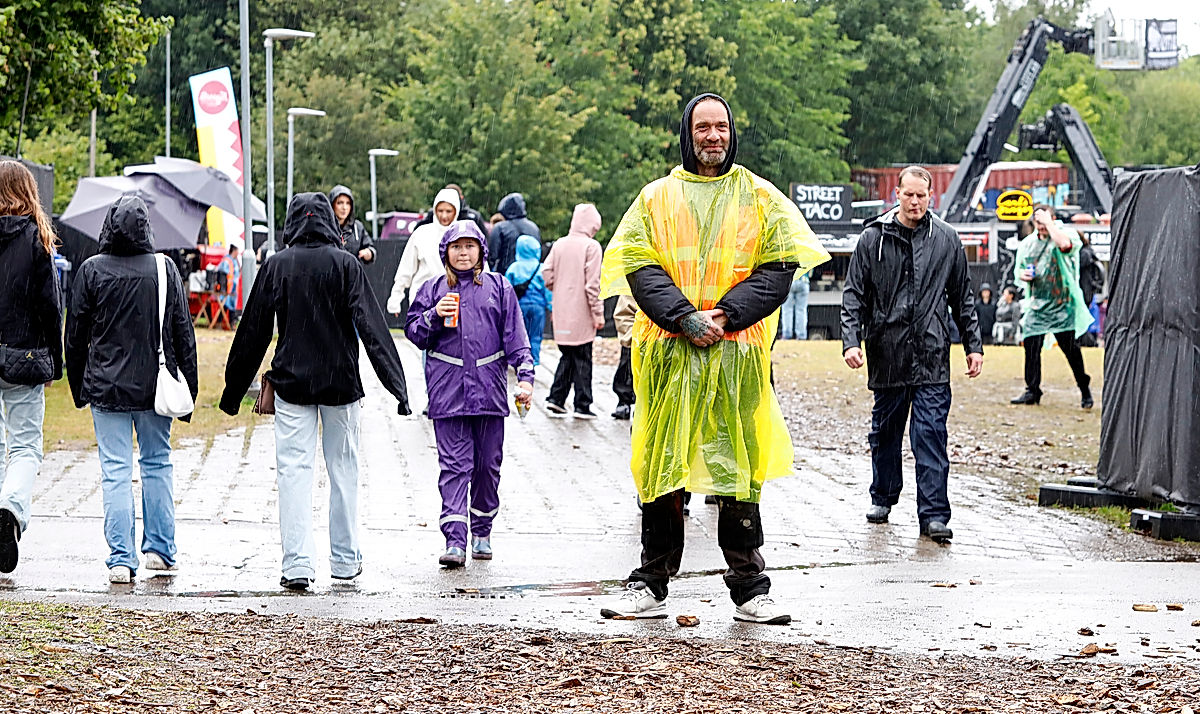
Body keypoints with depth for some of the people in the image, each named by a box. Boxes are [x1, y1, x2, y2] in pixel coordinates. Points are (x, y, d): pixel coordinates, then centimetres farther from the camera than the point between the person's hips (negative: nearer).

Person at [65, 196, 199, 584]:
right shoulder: (165, 268, -3)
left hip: (106, 387, -1)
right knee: (157, 463, 16)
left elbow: (76, 334, -1)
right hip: (155, 386, 1)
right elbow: (183, 333, 0)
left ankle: (121, 559, -3)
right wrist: (188, 390, 7)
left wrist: (78, 386, 11)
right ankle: (160, 549, 20)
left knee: (116, 471, 0)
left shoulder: (91, 270, -6)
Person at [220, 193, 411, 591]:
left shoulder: (275, 267, -2)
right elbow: (372, 326, -9)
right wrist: (396, 384, -10)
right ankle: (345, 559, 18)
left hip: (291, 383, 0)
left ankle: (298, 563, -9)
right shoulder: (346, 265, -4)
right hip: (341, 382, 0)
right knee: (343, 469, 12)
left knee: (294, 471, 0)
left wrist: (233, 390, 11)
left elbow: (253, 331, 3)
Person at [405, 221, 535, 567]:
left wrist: (525, 376, -2)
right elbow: (413, 332, 8)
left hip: (489, 388, 1)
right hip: (448, 391, -1)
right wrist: (435, 317, -10)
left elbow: (515, 336, 7)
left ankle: (482, 532, 24)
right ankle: (454, 541, -13)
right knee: (454, 464, -7)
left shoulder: (498, 287, 8)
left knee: (488, 463, 8)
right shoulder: (433, 290, 9)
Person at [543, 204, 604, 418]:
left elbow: (548, 277, 7)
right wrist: (598, 314, -9)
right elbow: (592, 284, -14)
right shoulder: (592, 247, -10)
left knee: (567, 356, 16)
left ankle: (556, 398, 10)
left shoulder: (559, 245, 6)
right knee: (582, 358, 2)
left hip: (562, 313, 5)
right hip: (581, 314, -5)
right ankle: (582, 406, 3)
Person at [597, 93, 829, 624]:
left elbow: (780, 267, 0)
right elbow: (639, 266, 0)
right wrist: (685, 318, -14)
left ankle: (749, 590, 6)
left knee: (738, 466, -1)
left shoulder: (760, 197, 9)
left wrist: (725, 315, -12)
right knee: (661, 463, 2)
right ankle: (650, 586, 10)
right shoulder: (657, 197, 10)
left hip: (737, 352, -1)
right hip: (669, 353, 1)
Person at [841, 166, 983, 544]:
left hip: (932, 356, -1)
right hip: (886, 355, 1)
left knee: (931, 435, -7)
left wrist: (973, 344, 10)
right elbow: (854, 295, 3)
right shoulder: (873, 239, 3)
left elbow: (963, 297, 13)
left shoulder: (946, 239, 6)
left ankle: (934, 515, -7)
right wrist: (851, 340, -10)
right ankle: (883, 497, 31)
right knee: (885, 431, 13)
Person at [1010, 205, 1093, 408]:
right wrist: (1022, 274, -1)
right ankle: (1032, 390, 10)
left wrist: (1050, 223, -19)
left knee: (1070, 347, -3)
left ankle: (1084, 388, 13)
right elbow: (1018, 268, 23)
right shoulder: (1027, 243, 13)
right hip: (1036, 304, 5)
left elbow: (1065, 244, -29)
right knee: (1031, 346, 1)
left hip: (1062, 305, -5)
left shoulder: (1067, 233, -4)